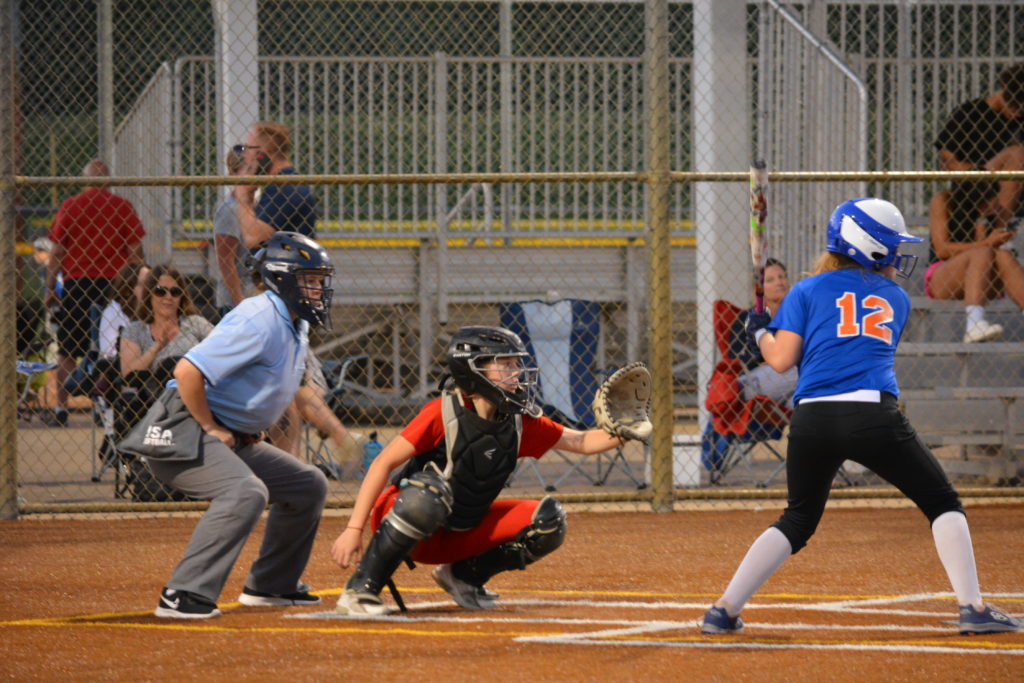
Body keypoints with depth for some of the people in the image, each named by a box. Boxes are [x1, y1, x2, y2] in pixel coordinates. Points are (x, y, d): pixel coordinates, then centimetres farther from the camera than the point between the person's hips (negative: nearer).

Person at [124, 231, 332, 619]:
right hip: (183, 431, -10)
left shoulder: (297, 324, 10)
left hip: (238, 439, 10)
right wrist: (210, 428, -20)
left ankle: (271, 585, 25)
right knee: (246, 491, -33)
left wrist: (253, 429, 16)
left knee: (308, 485, 15)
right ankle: (183, 596, -36)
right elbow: (187, 371, -28)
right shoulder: (260, 321, -21)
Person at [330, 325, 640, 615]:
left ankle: (464, 576, 10)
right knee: (430, 488, -40)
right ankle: (360, 589, -27)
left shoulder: (520, 423, -2)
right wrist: (354, 529, -27)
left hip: (461, 534, 6)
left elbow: (580, 442, 7)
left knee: (548, 521, -8)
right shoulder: (443, 413, -20)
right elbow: (383, 464, -21)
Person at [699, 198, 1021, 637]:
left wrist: (760, 333, 27)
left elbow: (782, 360, 7)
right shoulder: (896, 298, 18)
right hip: (873, 415, -2)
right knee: (941, 503, 11)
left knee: (798, 519, 20)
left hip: (812, 419, 2)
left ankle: (724, 611, 15)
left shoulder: (808, 291, 14)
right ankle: (973, 608, -1)